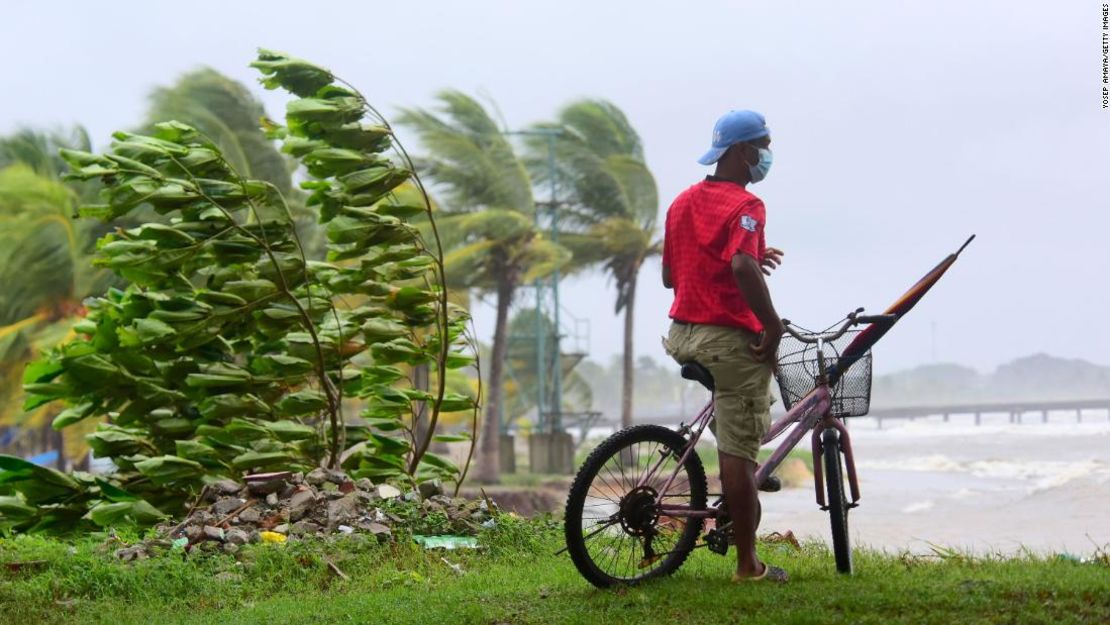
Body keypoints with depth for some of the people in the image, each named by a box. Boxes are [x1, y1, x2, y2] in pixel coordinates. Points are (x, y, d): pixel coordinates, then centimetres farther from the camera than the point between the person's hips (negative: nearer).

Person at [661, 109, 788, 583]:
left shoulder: (683, 202, 12)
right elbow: (742, 267, -31)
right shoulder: (744, 205, -13)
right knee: (739, 451, -2)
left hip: (683, 334, 8)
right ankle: (747, 566, 5)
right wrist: (774, 324, -20)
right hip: (731, 339, -8)